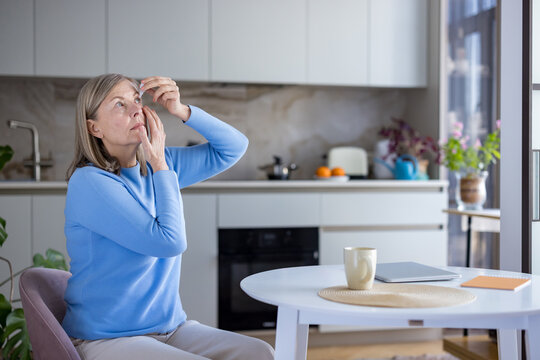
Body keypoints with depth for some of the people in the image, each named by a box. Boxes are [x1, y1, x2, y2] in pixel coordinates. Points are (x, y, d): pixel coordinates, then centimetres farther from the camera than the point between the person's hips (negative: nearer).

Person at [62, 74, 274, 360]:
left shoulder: (160, 165, 7)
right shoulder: (88, 182, -16)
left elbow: (234, 147, 7)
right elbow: (170, 241, -21)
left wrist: (181, 110, -6)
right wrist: (160, 165, -12)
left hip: (171, 327, 7)